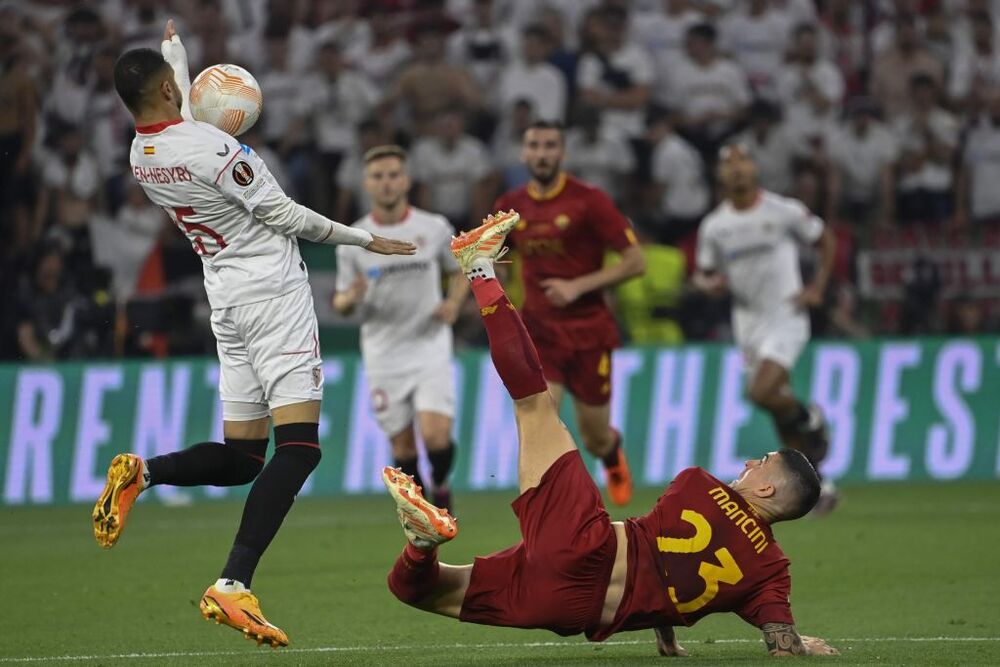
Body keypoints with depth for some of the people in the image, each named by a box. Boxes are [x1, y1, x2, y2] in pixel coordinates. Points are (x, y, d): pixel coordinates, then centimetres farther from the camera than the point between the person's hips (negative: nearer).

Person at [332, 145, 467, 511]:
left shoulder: (435, 228, -1)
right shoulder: (352, 240, 0)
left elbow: (460, 271, 14)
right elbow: (340, 303, 7)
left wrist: (454, 303, -6)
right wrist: (350, 299, -17)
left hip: (430, 347, -1)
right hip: (383, 357, 1)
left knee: (436, 435, -16)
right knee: (402, 447, 2)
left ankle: (441, 487, 14)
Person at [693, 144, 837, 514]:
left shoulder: (784, 211, -8)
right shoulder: (714, 226, 2)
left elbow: (826, 240, 6)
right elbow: (702, 274, 12)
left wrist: (817, 288, -5)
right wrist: (710, 283, -13)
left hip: (786, 316, -4)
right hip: (748, 321, 4)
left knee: (761, 393, -23)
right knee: (779, 407, 8)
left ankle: (810, 420, 7)